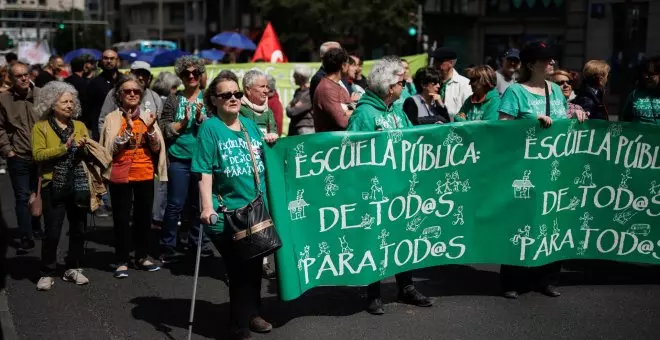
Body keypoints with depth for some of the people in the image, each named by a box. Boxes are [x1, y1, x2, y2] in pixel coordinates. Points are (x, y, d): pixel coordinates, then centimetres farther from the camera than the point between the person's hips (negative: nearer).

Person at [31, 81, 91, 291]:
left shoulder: (79, 126, 12)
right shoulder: (41, 127, 1)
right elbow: (38, 155, -12)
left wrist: (84, 147, -16)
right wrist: (64, 148, -19)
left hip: (78, 186, 4)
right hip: (54, 187, -4)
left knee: (78, 229, 10)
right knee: (52, 231, -4)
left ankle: (73, 269, 23)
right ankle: (48, 273, 7)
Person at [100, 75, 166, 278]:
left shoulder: (148, 117, 7)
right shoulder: (112, 119, -3)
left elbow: (156, 148, 3)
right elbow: (111, 149, -10)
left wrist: (150, 128, -13)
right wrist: (128, 129, -20)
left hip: (145, 175, 3)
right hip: (121, 176, -3)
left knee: (144, 217, 9)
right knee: (121, 218, 0)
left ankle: (142, 257, 22)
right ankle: (122, 261, 7)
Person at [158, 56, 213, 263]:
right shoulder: (173, 100, 5)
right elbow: (164, 129, -1)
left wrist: (201, 118, -16)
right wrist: (183, 122, -13)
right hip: (179, 159, -1)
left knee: (198, 204, 9)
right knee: (176, 204, -1)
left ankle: (198, 245, 22)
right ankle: (167, 248, 9)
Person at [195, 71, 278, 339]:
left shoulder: (250, 125, 10)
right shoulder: (209, 128, -8)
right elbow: (204, 171, -14)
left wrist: (270, 144, 3)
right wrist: (207, 206, -22)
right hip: (227, 214, -6)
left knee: (254, 265, 17)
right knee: (239, 269, -2)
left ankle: (251, 314, 37)